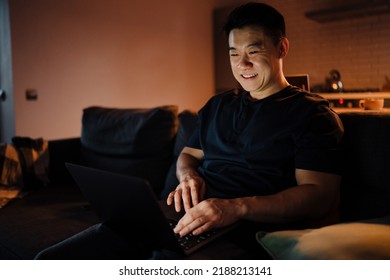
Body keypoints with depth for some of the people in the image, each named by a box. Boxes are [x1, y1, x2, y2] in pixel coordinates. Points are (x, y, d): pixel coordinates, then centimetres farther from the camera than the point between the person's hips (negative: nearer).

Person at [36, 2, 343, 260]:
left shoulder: (312, 113, 2)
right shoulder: (217, 106, 23)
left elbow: (319, 194, -8)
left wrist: (238, 207, -24)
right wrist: (189, 176, 2)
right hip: (185, 218, 6)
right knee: (50, 262, -12)